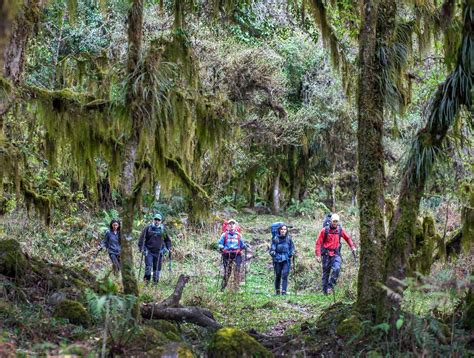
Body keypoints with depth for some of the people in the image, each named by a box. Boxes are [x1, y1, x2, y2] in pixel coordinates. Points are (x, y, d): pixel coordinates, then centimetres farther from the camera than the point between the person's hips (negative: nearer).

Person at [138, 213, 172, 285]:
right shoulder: (148, 228, 2)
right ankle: (147, 279, 3)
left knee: (157, 267, 4)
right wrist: (141, 248, -7)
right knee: (148, 266, -12)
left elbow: (168, 240, 18)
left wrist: (169, 248, 8)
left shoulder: (163, 229, 8)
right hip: (149, 251, -2)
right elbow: (142, 238, 2)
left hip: (159, 252, 2)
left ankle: (155, 281, 15)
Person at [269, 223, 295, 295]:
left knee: (285, 275, -10)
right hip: (277, 260, 0)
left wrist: (292, 253, -4)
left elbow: (292, 247, 13)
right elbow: (272, 248, 1)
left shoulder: (289, 238, 4)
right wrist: (272, 252, -18)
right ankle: (277, 291, 26)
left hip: (286, 260, 0)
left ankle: (284, 291, -10)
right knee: (278, 275, 9)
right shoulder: (275, 239, -1)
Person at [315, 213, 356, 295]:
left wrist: (352, 247, 7)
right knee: (326, 273, 4)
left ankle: (330, 286, -12)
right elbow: (318, 243, -4)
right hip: (326, 254, -1)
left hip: (336, 254, 1)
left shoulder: (340, 230, 3)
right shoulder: (324, 230, -5)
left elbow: (348, 238, 18)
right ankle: (325, 291, 13)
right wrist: (318, 255, -9)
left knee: (336, 269, -23)